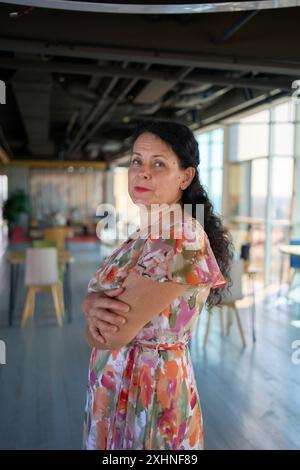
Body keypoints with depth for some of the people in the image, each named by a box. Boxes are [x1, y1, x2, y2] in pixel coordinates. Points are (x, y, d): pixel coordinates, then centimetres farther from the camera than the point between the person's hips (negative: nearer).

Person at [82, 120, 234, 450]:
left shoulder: (180, 238, -26)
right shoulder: (147, 232, 4)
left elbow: (111, 336, -27)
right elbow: (93, 294, 2)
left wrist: (95, 319, -5)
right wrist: (94, 306, -20)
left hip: (146, 391, -8)